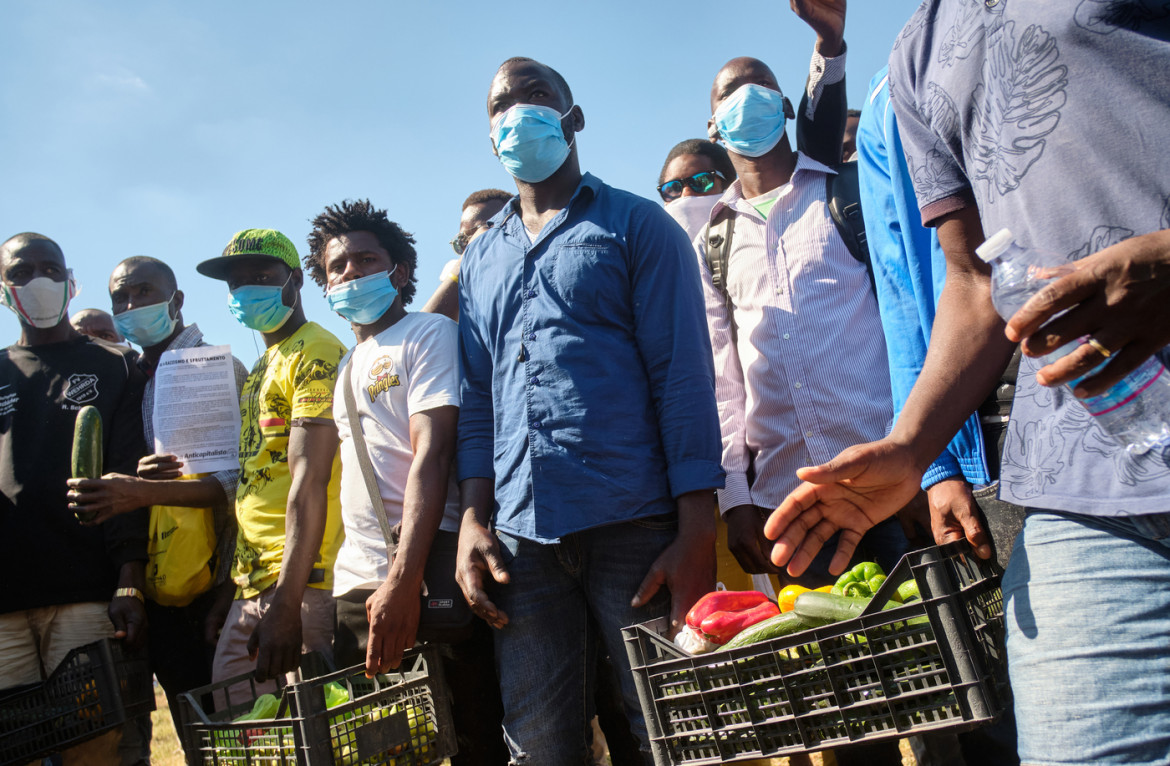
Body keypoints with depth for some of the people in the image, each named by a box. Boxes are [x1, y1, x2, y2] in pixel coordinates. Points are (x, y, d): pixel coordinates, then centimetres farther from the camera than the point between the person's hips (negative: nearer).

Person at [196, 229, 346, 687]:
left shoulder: (316, 354, -8)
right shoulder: (260, 370, 21)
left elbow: (309, 484, -18)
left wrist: (285, 602, -23)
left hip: (300, 583, -9)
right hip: (248, 589, 9)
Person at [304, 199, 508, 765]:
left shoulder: (428, 334, -1)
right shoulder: (346, 367, 21)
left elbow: (431, 456, -14)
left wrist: (402, 581, -23)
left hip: (425, 577, -7)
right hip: (356, 585, 7)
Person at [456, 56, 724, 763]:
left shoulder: (636, 225, 6)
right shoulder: (481, 258, 21)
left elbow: (684, 377, -2)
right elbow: (478, 398, 18)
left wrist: (696, 532, -10)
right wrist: (474, 518, 5)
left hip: (634, 526, -4)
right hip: (520, 537, 4)